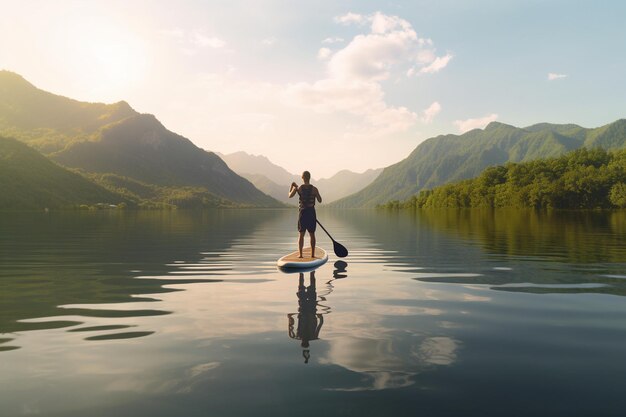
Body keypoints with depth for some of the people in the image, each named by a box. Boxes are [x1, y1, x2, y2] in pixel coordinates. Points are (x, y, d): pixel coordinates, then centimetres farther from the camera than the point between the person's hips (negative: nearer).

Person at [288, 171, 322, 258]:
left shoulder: (298, 188, -6)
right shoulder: (314, 189, -6)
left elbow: (290, 196, 9)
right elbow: (320, 200, 0)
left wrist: (292, 186, 22)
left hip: (302, 212, 0)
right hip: (311, 212, 0)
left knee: (301, 234, 8)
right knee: (312, 234, 8)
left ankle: (300, 254, 4)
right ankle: (312, 254, 10)